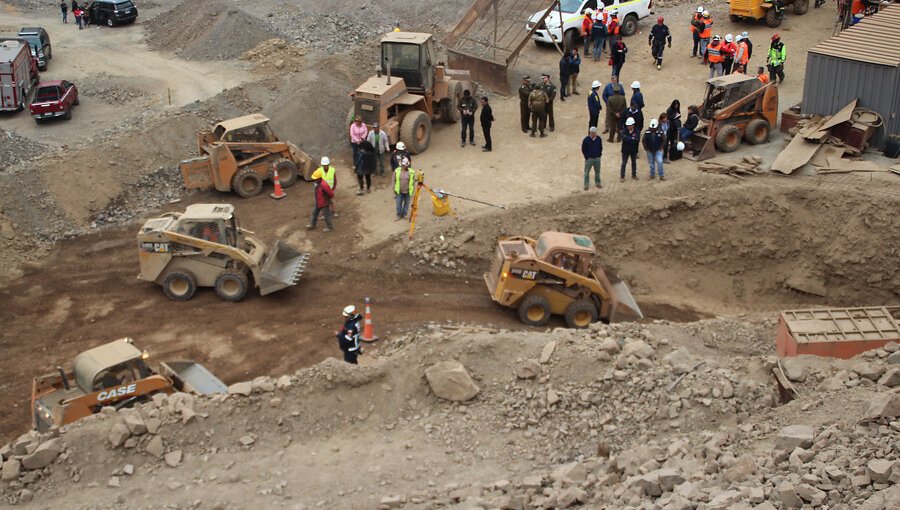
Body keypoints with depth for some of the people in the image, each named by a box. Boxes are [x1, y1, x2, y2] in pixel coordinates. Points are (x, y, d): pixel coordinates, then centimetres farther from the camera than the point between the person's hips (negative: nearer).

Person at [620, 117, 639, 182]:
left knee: (634, 163, 17)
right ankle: (622, 176, 13)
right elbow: (624, 138, -27)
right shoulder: (624, 131, -11)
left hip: (633, 150, 1)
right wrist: (632, 138, -24)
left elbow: (636, 140, -25)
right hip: (625, 150, -1)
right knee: (624, 163, 4)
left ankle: (634, 175, 34)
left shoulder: (637, 131, -12)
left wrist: (628, 139, -24)